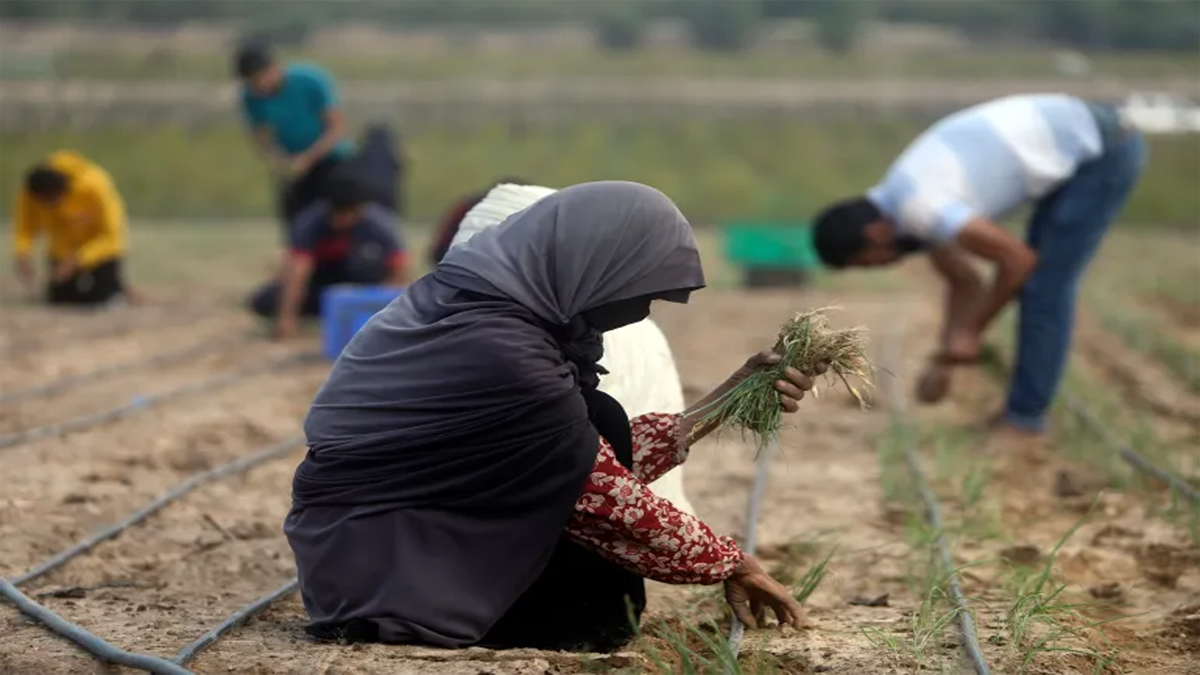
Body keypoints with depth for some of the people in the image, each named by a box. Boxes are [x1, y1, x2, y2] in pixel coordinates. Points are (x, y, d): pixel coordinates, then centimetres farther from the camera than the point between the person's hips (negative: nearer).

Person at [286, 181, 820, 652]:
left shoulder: (474, 300, 0)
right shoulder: (500, 353, -27)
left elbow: (604, 457, 8)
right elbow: (609, 500, -17)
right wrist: (731, 564, -3)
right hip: (375, 568, -9)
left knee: (595, 422, 2)